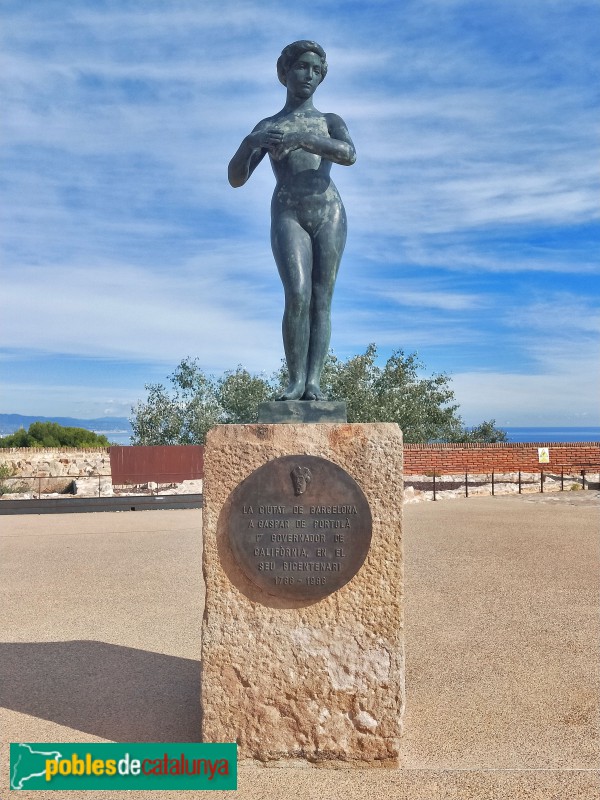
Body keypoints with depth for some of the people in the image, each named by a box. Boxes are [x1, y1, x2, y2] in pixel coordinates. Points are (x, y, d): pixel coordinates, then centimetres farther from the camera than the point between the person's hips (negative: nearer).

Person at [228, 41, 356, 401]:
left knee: (322, 300, -7)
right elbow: (236, 179, 10)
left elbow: (350, 155, -5)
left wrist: (301, 138, -17)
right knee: (297, 297, -19)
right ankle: (296, 379, -12)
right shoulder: (266, 127, 21)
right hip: (288, 216, -1)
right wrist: (250, 142, -10)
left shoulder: (332, 122, 20)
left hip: (330, 214, 1)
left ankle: (314, 381, -8)